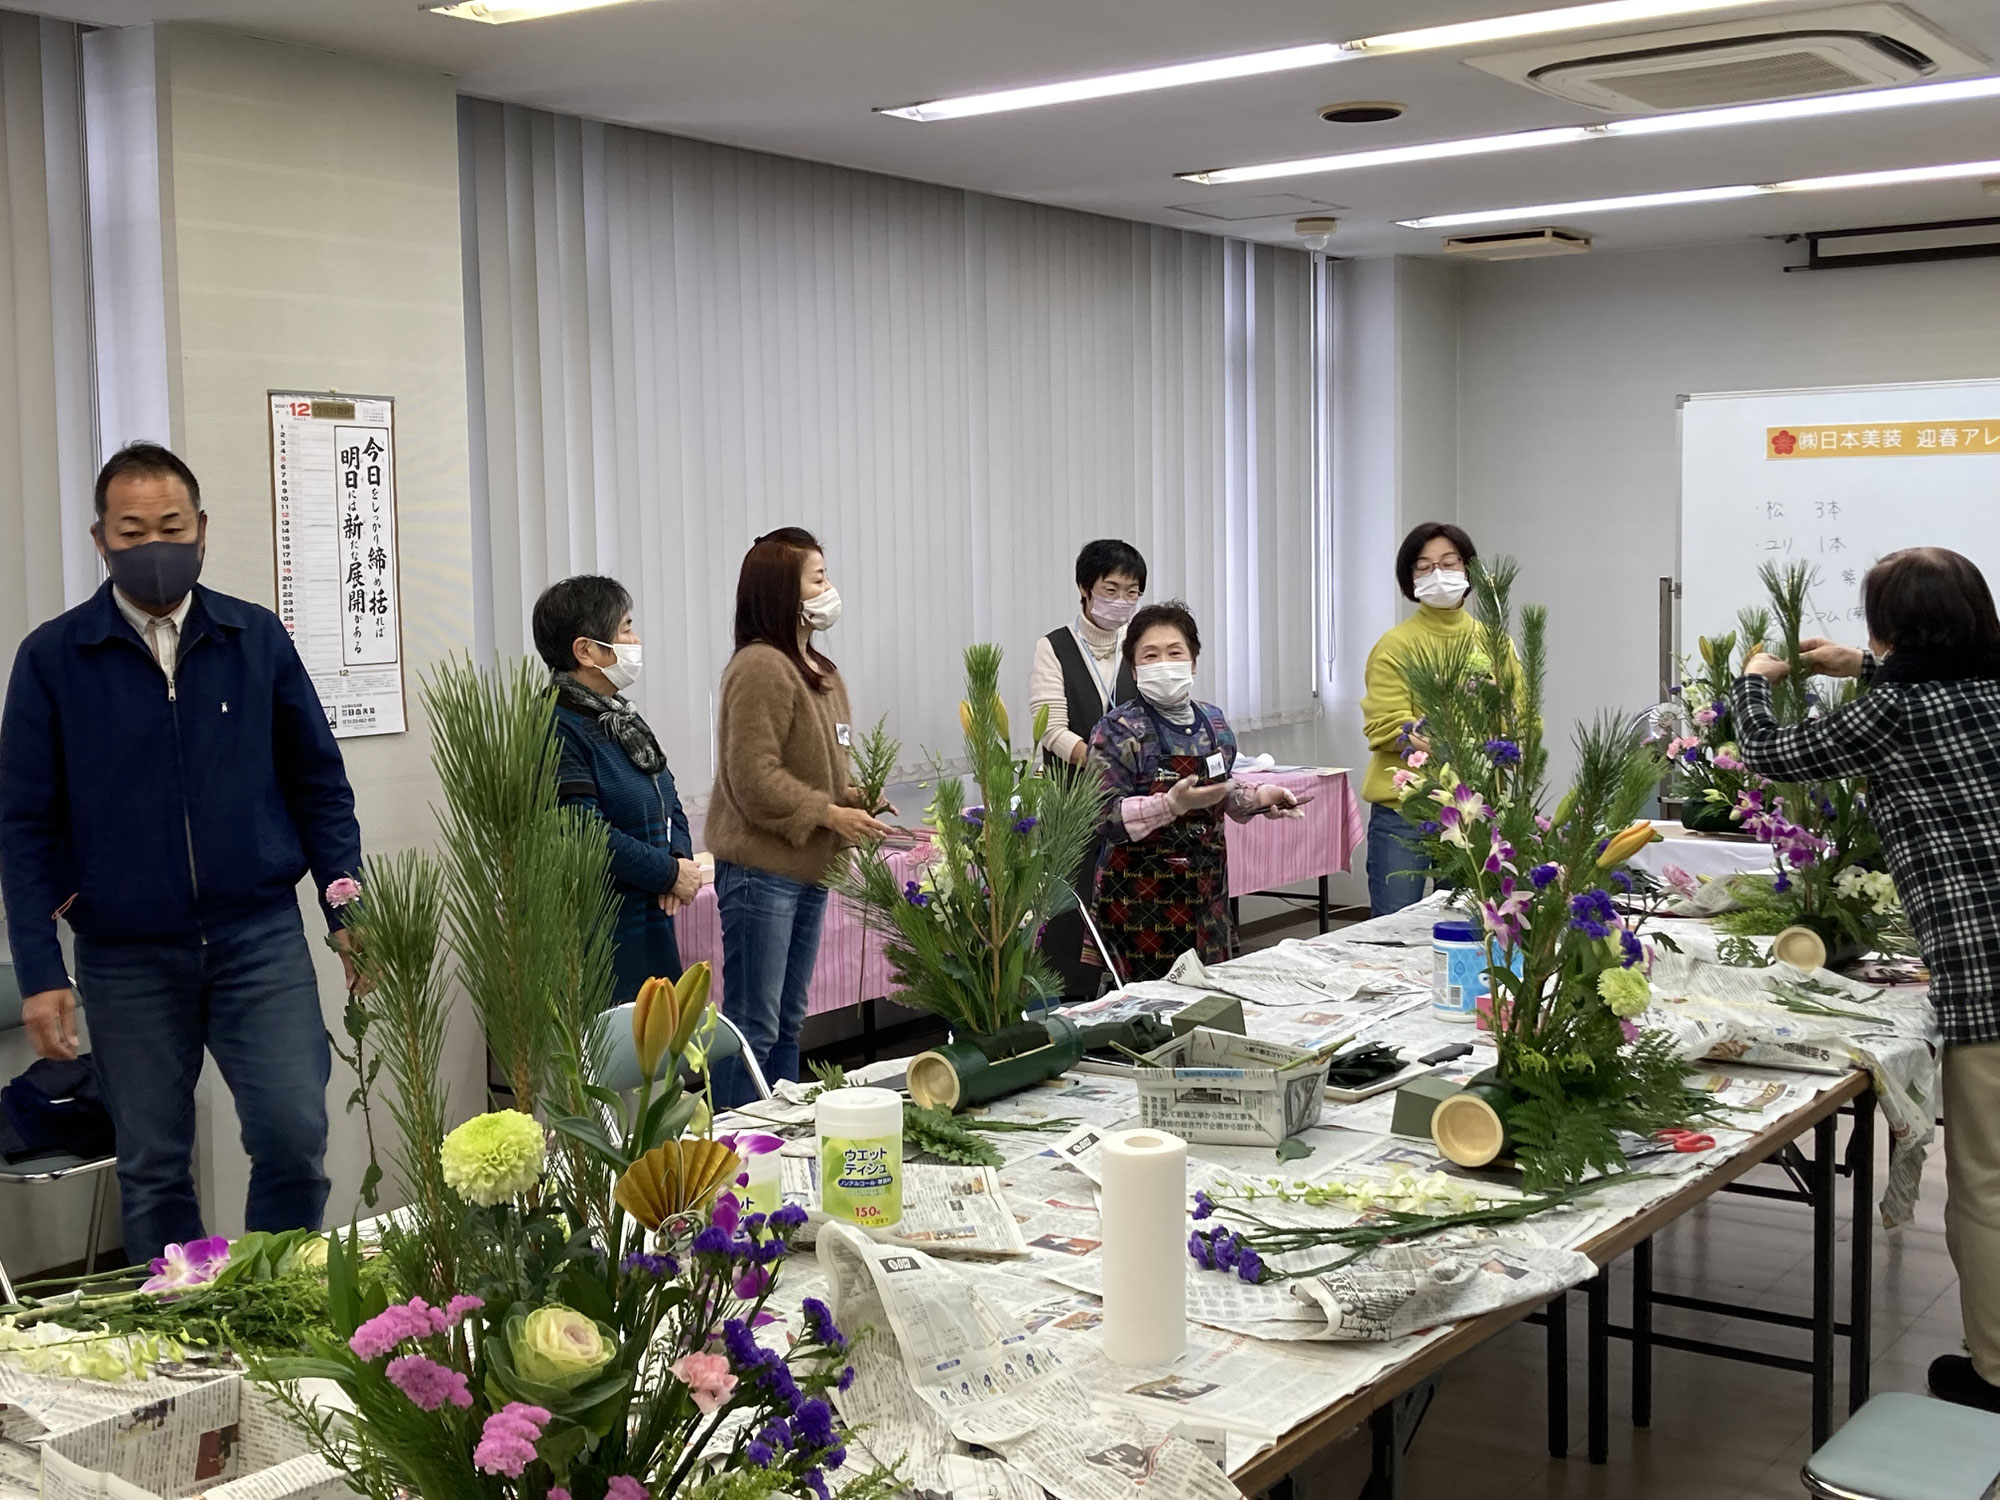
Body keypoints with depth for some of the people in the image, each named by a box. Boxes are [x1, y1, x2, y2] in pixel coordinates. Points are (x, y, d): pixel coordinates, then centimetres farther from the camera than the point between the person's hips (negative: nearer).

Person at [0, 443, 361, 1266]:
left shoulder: (257, 638, 3)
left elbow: (318, 785, 8)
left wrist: (347, 910, 0)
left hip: (261, 936, 0)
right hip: (125, 958, 0)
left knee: (295, 1138, -6)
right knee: (152, 1168, 10)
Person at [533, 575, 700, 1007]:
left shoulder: (620, 719, 16)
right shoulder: (557, 730, -15)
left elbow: (669, 803, 19)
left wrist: (680, 858, -2)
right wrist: (671, 874, -13)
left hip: (650, 922, 9)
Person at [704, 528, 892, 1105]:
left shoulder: (821, 671, 15)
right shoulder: (760, 668, -15)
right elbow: (754, 777, -21)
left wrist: (855, 801, 5)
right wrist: (830, 814, -19)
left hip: (808, 868, 10)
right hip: (761, 868, -10)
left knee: (788, 1021, 16)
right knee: (752, 1025, -5)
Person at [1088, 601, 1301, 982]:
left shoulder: (1213, 722, 9)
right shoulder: (1118, 731, -10)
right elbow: (1107, 818, -17)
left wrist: (1260, 797, 4)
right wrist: (1173, 804, -27)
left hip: (1206, 884, 6)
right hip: (1142, 893, -6)